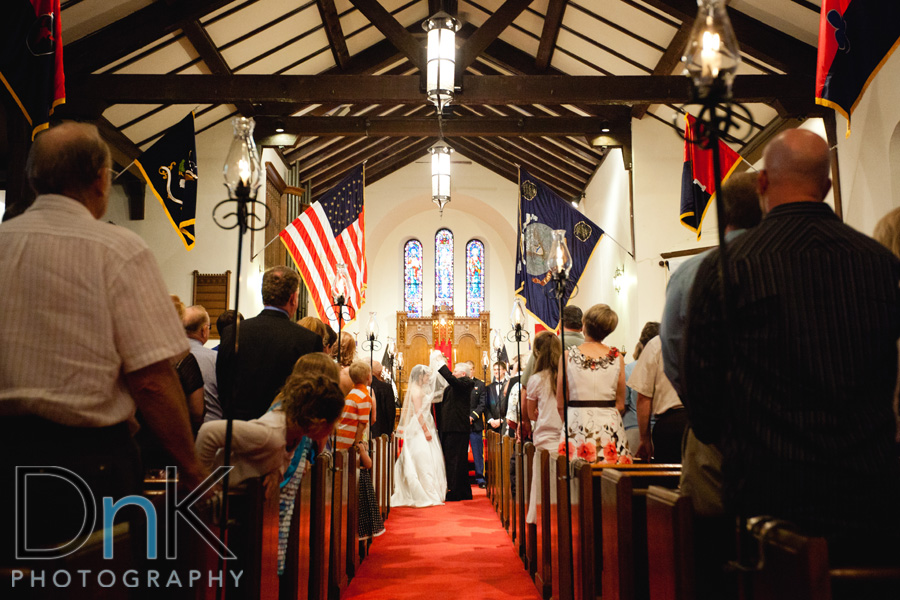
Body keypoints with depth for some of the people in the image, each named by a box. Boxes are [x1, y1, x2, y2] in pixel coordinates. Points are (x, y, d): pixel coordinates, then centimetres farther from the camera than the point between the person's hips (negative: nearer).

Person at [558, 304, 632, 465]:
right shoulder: (617, 357, 2)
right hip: (610, 425, 1)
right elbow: (620, 405, 5)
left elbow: (560, 404, 2)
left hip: (578, 424, -1)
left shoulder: (568, 355, -1)